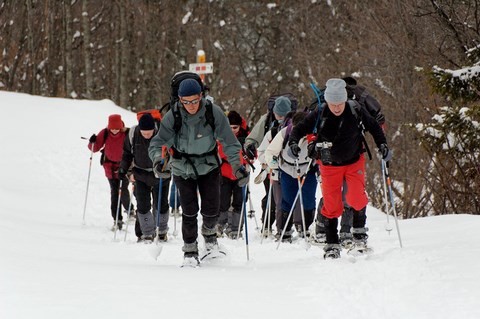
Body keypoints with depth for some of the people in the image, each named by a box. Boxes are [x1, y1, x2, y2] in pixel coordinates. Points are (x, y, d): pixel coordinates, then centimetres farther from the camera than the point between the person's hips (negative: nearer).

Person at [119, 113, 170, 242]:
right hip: (141, 174, 2)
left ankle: (162, 230, 27)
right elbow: (127, 153, 6)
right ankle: (148, 233, 7)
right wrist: (124, 169, 3)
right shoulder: (133, 134, -10)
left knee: (161, 204, 7)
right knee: (143, 205, -3)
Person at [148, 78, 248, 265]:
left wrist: (237, 165, -21)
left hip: (209, 166, 1)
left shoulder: (214, 113, -19)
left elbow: (229, 141, -13)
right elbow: (157, 143, -14)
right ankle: (190, 249, 8)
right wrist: (158, 159, -34)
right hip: (183, 169, -1)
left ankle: (209, 231, 32)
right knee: (189, 210, -9)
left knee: (211, 209, -2)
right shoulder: (173, 116, -18)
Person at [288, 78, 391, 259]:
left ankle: (359, 229, 9)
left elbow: (373, 127, 3)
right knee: (331, 204, -2)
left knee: (356, 197, -18)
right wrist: (293, 143, -24)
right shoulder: (319, 116, -17)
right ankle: (332, 244, 8)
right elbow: (299, 129, -5)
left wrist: (382, 145, -4)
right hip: (329, 165, 0)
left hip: (354, 162, 0)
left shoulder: (356, 111, -14)